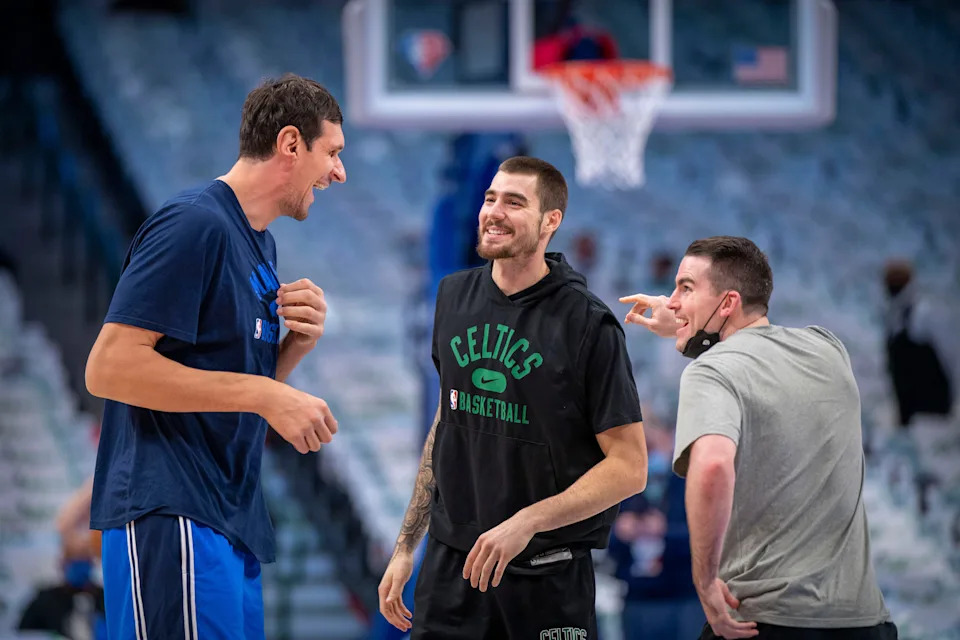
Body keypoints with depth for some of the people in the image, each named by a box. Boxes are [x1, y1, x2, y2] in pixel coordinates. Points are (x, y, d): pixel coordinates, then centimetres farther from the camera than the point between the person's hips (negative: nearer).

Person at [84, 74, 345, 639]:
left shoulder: (260, 244, 19)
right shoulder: (194, 226, -11)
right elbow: (109, 367, -19)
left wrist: (298, 343, 2)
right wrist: (264, 395, -19)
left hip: (234, 520, 10)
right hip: (172, 517, -10)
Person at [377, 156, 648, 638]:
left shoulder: (586, 324, -12)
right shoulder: (455, 297, 6)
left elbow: (628, 468, -12)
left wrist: (527, 522, -22)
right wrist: (405, 546, 15)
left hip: (546, 578, -4)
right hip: (449, 563, 5)